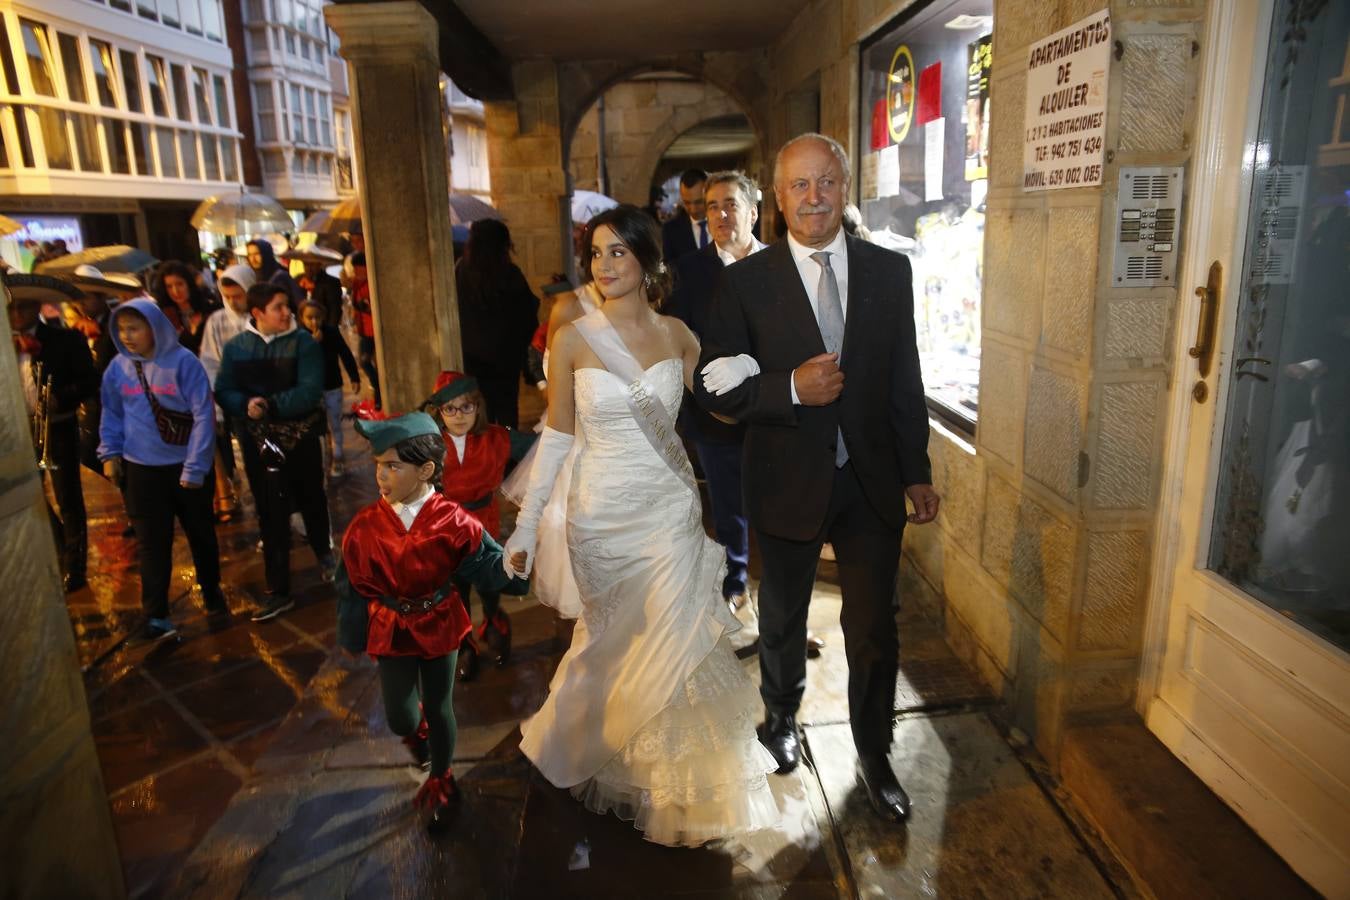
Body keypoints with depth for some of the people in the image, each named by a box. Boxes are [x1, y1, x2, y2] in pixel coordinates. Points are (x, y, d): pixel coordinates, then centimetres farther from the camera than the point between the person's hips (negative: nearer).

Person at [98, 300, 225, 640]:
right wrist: (109, 451, 1)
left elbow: (203, 415, -14)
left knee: (201, 533, 15)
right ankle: (156, 615, 12)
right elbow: (112, 414, 13)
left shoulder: (183, 362, -14)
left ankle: (211, 589, 36)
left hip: (186, 467, -2)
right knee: (153, 543, 4)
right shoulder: (118, 367, -1)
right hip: (141, 469, 2)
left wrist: (195, 467, -15)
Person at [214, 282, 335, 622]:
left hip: (300, 438, -1)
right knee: (270, 514, 4)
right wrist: (247, 405, -22)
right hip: (258, 441, 1)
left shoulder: (303, 343, -8)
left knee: (312, 501, 17)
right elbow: (224, 391, -2)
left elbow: (310, 391, -17)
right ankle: (279, 591, 11)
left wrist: (270, 405, -25)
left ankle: (324, 553, 46)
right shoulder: (235, 347, 1)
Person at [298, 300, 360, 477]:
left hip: (332, 387, 1)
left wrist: (354, 377, -3)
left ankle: (336, 459, 23)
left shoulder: (332, 332, -10)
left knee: (335, 425, 10)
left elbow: (346, 354, -2)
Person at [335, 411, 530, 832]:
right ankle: (417, 732, 44)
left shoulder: (452, 521, -18)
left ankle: (440, 782, 39)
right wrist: (353, 635, 3)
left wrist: (512, 566, -38)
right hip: (391, 629, 1)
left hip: (438, 626, -1)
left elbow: (487, 564, -17)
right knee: (400, 719, 3)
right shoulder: (366, 525, -13)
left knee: (439, 708, 13)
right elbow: (352, 585, -2)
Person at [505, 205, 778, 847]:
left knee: (672, 645, 6)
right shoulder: (573, 340, -7)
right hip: (603, 516, -1)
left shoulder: (677, 334, 0)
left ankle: (680, 783, 31)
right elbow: (557, 435, -3)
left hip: (672, 511, 2)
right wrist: (526, 524, -4)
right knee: (613, 646, 13)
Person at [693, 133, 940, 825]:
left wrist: (916, 473, 6)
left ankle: (873, 755, 33)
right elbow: (714, 387, -9)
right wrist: (791, 387, -24)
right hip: (788, 484, -1)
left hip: (872, 484, 1)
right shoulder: (745, 282, -7)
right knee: (782, 618, 20)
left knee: (874, 630, 9)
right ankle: (781, 716, 49)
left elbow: (905, 380, 5)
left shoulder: (890, 271, 1)